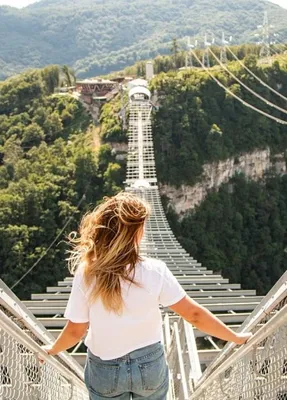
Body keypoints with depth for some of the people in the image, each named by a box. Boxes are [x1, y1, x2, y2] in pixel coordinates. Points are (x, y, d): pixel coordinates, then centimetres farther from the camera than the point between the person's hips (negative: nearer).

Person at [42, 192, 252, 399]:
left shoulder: (86, 274, -20)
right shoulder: (154, 271, -21)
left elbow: (75, 331, -11)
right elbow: (194, 314, -16)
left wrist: (51, 349, 10)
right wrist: (236, 337, -2)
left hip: (104, 369, 0)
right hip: (149, 364, 0)